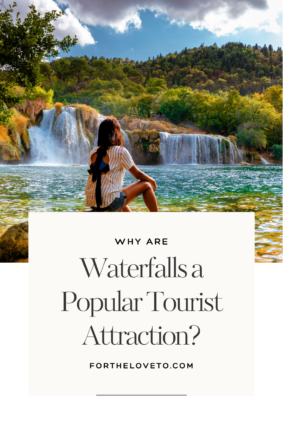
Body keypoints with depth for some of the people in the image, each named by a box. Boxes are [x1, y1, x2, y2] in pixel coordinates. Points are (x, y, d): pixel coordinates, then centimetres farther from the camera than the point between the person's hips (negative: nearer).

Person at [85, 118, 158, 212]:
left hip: (92, 203, 7)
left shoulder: (93, 153, 11)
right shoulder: (121, 151, -6)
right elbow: (137, 174, 2)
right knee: (146, 185, 9)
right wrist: (152, 180, 22)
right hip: (110, 203, -7)